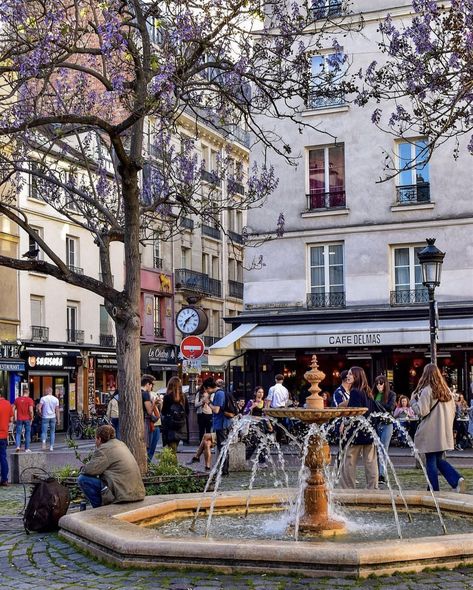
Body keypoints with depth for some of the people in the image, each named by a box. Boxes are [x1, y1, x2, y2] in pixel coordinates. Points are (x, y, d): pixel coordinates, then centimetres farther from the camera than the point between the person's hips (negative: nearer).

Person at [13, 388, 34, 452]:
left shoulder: (17, 399, 5)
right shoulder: (29, 400, -6)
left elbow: (13, 409, 6)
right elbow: (31, 410, -13)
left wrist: (15, 417, 14)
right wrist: (31, 418, -1)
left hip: (19, 419, 2)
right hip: (27, 419, -2)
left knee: (18, 433, 7)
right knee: (27, 433, 8)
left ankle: (18, 446, -12)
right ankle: (27, 448, 11)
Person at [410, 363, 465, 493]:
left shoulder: (426, 391, -14)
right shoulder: (446, 390, 8)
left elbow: (421, 411, -15)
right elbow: (453, 411, 14)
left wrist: (413, 400, 0)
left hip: (430, 434, -7)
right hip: (444, 433, 7)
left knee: (431, 462, 2)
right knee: (440, 460, 16)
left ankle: (434, 491, 5)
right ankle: (457, 480, -2)